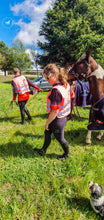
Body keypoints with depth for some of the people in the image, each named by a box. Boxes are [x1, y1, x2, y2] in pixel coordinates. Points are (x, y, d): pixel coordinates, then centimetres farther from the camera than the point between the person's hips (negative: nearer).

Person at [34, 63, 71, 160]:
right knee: (47, 133, 25)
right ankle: (43, 150, 46)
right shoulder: (66, 84, -6)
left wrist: (47, 123, -13)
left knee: (60, 138, 17)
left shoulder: (55, 90, -33)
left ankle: (67, 154, 43)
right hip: (64, 116, 9)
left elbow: (54, 112, -28)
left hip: (57, 120, -9)